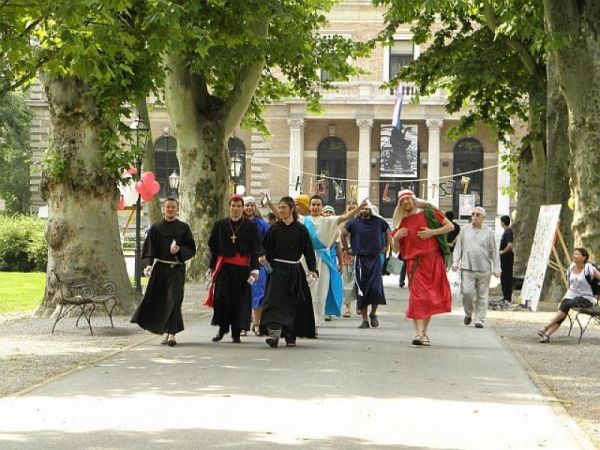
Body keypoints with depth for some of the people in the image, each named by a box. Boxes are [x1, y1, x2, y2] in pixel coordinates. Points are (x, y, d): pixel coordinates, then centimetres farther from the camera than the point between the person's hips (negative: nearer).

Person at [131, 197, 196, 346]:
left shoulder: (183, 228, 5)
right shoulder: (156, 228, 6)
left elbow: (191, 249, 5)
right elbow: (149, 249, -1)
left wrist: (179, 250, -14)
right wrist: (148, 264, -16)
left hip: (177, 268, -1)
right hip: (160, 268, 1)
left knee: (174, 300, -10)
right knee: (159, 300, 5)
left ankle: (172, 335, -12)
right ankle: (167, 331, 23)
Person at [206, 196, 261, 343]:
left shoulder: (251, 226, 4)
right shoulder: (220, 225, 9)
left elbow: (255, 249, 3)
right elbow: (214, 247, 12)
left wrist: (254, 269, -5)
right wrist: (212, 267, 9)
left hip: (242, 267, -1)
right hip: (224, 266, 1)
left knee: (240, 300, 0)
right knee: (221, 296, -10)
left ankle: (236, 333, 8)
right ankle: (222, 328, 6)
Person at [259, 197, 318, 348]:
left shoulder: (301, 229, 2)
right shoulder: (274, 229, 4)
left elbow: (308, 251, 2)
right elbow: (266, 248, 7)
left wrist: (312, 269, -7)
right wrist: (265, 258, -15)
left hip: (295, 271, 0)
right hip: (277, 269, 0)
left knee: (293, 303, 4)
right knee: (275, 300, -17)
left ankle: (291, 336, 15)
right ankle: (274, 331, -28)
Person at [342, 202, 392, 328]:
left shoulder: (379, 222, 2)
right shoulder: (354, 223, 1)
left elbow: (388, 233, 19)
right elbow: (343, 234, 15)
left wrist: (385, 247, 12)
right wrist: (347, 249, 11)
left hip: (375, 258, 0)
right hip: (360, 259, 0)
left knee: (376, 288, -12)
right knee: (361, 290, 0)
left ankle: (373, 313, 12)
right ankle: (365, 319, 6)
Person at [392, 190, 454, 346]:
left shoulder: (428, 213, 5)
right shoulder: (401, 222, 9)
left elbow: (450, 226, 3)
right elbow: (397, 249, 13)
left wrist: (432, 232, -9)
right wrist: (396, 237, -7)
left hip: (433, 260, 0)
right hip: (414, 262, 0)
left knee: (431, 298, 4)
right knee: (417, 297, -14)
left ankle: (424, 333, 14)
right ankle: (418, 333, -20)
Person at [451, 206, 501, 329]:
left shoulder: (488, 231, 7)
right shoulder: (465, 230, 10)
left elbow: (494, 251, 8)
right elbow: (458, 247, 12)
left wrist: (497, 268, 3)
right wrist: (455, 262, 1)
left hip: (484, 269, 0)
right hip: (467, 268, 0)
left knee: (482, 295, 1)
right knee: (467, 292, -11)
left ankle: (479, 319, 9)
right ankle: (468, 313, 13)